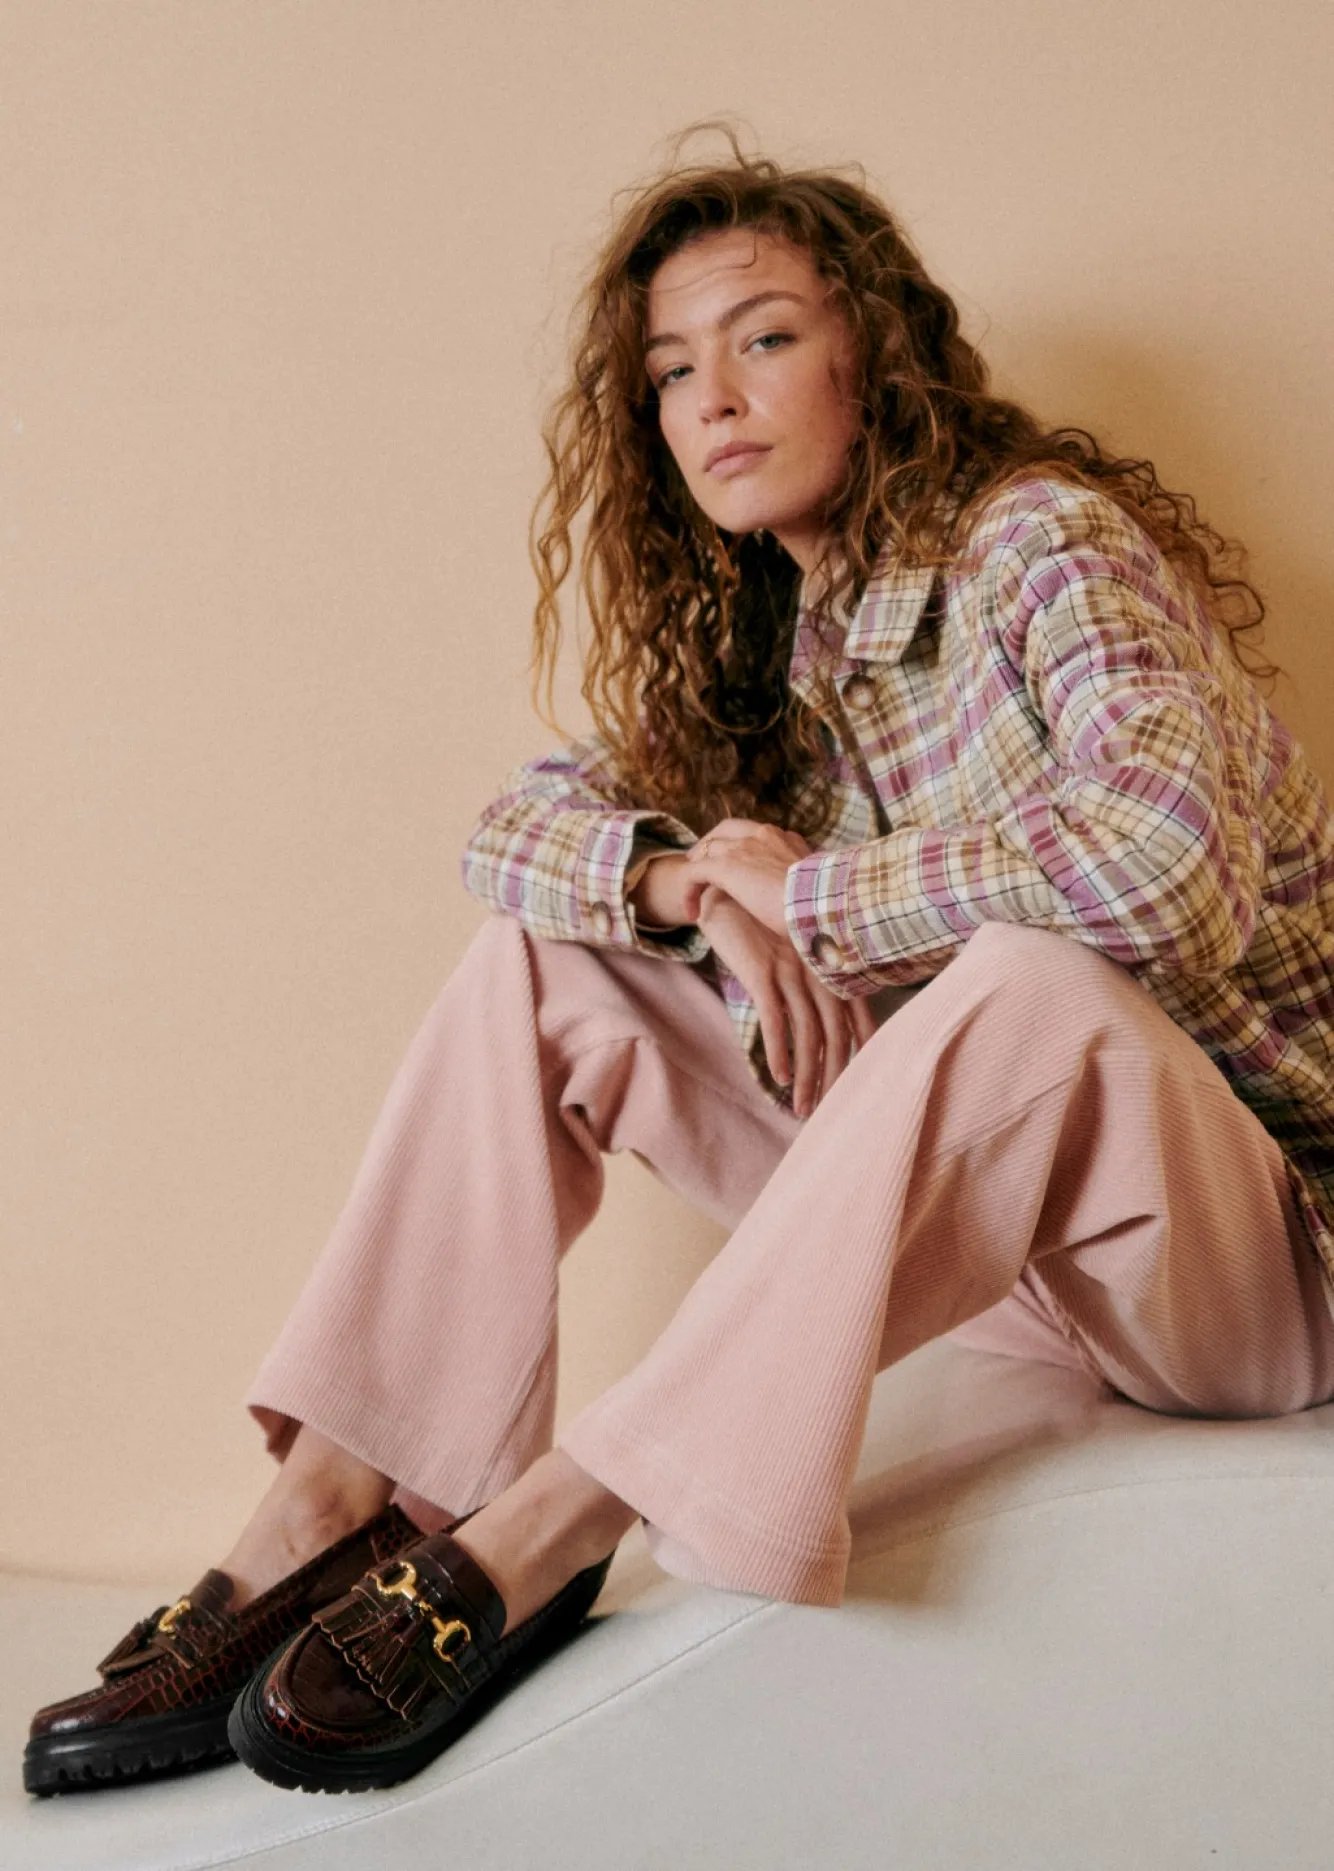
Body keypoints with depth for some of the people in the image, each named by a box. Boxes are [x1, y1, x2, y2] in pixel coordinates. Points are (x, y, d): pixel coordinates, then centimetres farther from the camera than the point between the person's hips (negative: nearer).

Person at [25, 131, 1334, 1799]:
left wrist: (802, 889, -18)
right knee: (542, 952, -1)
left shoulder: (1046, 539, -14)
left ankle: (533, 1546, -32)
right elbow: (519, 822, 6)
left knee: (1032, 979, -39)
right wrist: (693, 885, -16)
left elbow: (1166, 855, -32)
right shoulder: (768, 635, 8)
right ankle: (332, 1515, -11)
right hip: (996, 1228, 6)